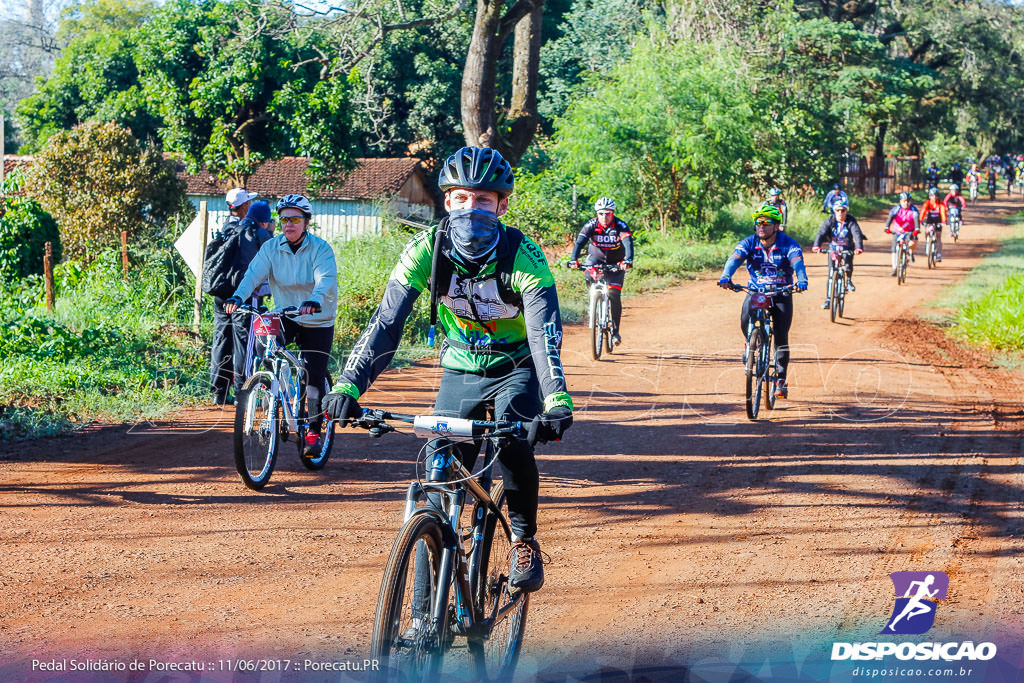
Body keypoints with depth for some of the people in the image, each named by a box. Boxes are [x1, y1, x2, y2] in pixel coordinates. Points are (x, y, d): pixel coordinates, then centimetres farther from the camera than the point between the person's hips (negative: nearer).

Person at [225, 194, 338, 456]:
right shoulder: (271, 248, -5)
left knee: (314, 378, -4)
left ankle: (314, 430, 12)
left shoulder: (320, 248, -14)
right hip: (284, 316, 2)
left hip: (317, 321, -2)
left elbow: (326, 280, -30)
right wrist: (238, 297, -39)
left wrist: (314, 301, -51)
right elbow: (254, 274, -18)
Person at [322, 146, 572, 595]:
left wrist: (557, 401, -52)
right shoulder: (427, 250, -18)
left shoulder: (523, 256, -25)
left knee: (514, 442, -30)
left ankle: (525, 539, -4)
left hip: (517, 367, -2)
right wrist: (348, 385, -37)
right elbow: (386, 321, -23)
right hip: (461, 369, 3)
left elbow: (546, 331, -36)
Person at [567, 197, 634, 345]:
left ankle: (616, 331, 0)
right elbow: (580, 242, -30)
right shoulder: (591, 225, -19)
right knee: (590, 280, -31)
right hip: (596, 257, 1)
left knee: (614, 295, -10)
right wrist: (573, 260, -47)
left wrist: (628, 260, -55)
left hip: (616, 262, -1)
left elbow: (628, 243, -36)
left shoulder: (620, 226, -22)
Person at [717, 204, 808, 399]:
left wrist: (801, 281, -50)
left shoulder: (788, 244, -12)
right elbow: (734, 259, -23)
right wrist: (725, 277, -45)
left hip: (781, 294, -1)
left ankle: (781, 379, 4)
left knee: (781, 336, -9)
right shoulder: (749, 243, -8)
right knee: (745, 321, -27)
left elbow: (797, 263, -28)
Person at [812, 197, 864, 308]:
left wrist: (859, 247, -49)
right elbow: (821, 232, -27)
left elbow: (857, 234, -30)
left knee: (848, 264, -30)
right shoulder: (830, 220, -15)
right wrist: (816, 246, -45)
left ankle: (849, 281, 1)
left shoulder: (851, 221, -17)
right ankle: (829, 299, 4)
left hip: (847, 248, -1)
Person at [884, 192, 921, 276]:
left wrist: (917, 229, -47)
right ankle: (894, 269, 2)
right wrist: (887, 227, -45)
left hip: (910, 231, -1)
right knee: (894, 250, -7)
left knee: (914, 242, -30)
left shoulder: (913, 209, -15)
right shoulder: (896, 209, -15)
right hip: (897, 231, 1)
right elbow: (890, 218, -27)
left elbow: (916, 219, -29)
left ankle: (911, 252, 4)